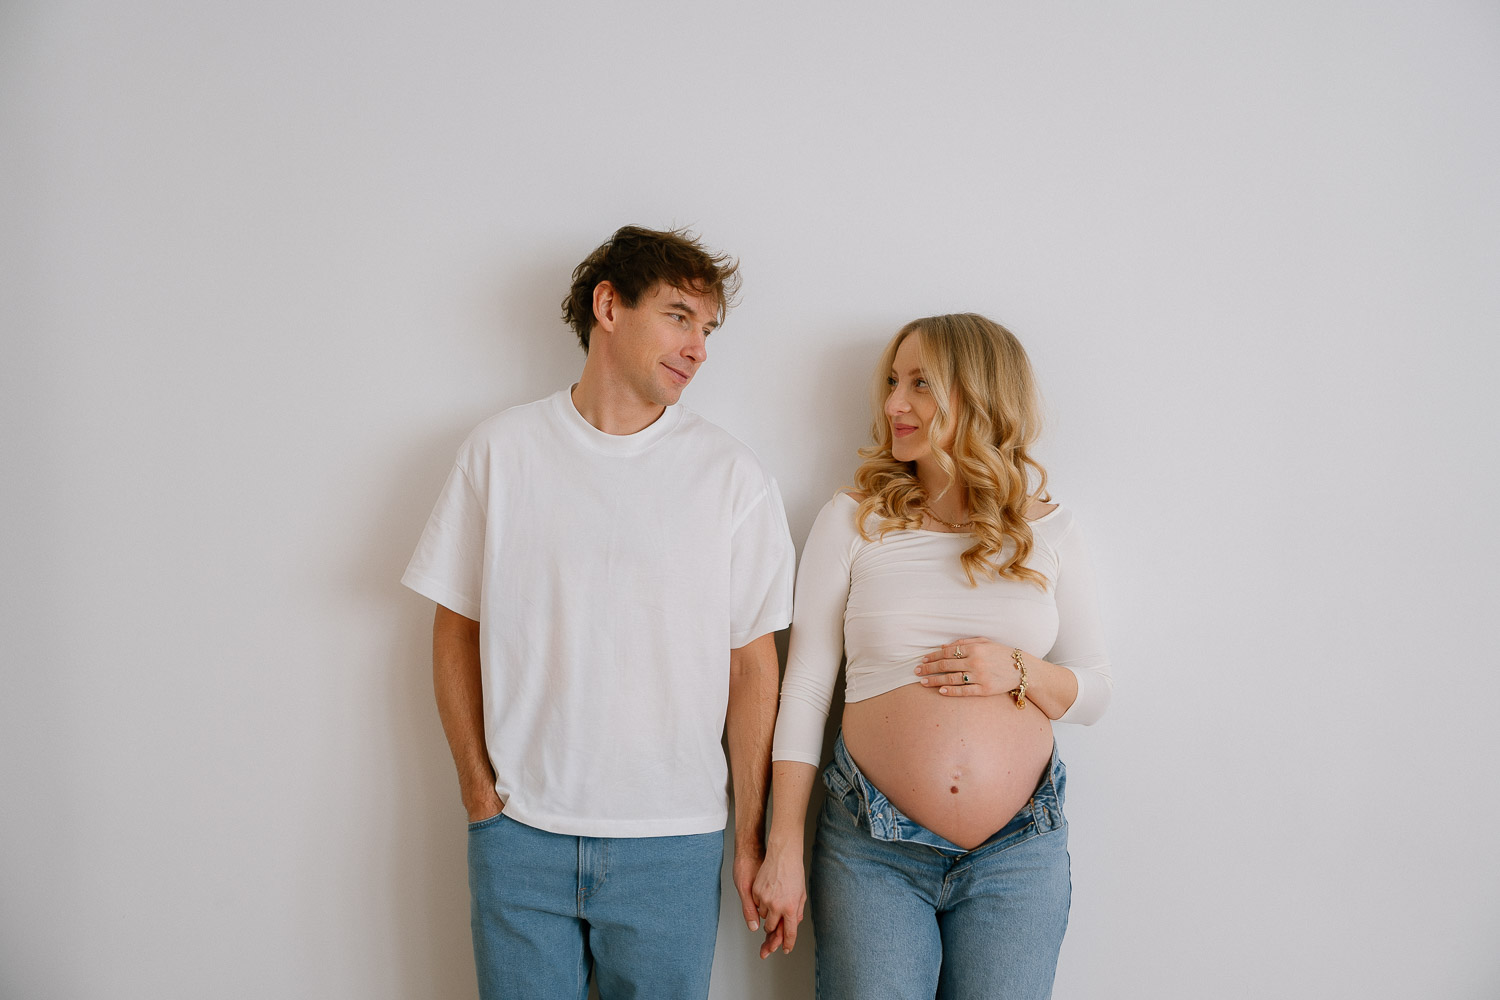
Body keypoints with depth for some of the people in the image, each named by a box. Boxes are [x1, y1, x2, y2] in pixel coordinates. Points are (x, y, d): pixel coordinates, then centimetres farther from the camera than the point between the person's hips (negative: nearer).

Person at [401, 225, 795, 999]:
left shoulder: (731, 476, 0)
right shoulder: (501, 450, 1)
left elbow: (753, 665, 1)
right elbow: (456, 627, 6)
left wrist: (753, 836, 0)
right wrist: (476, 783, 0)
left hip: (671, 845, 0)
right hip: (518, 833, 1)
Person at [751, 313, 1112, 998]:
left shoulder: (1049, 531, 4)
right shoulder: (852, 520, 0)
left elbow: (1094, 694, 9)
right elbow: (804, 687, -1)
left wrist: (1019, 673, -12)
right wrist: (784, 847, -5)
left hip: (1019, 856, 1)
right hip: (874, 851, -1)